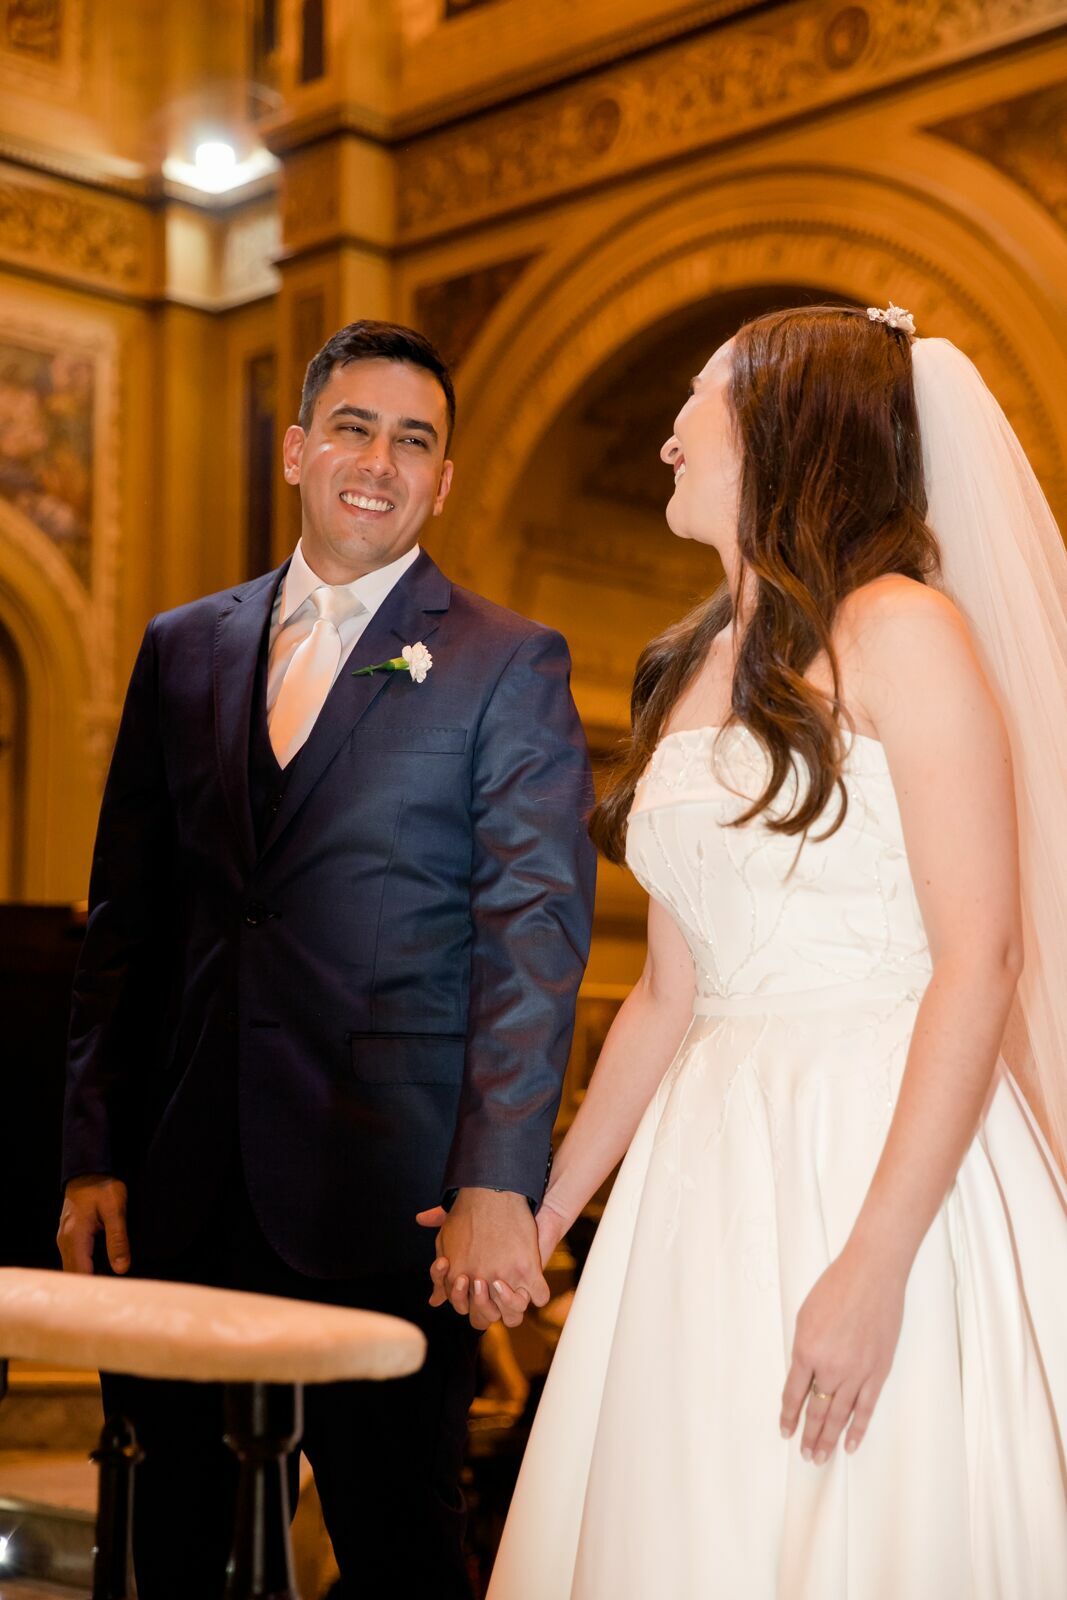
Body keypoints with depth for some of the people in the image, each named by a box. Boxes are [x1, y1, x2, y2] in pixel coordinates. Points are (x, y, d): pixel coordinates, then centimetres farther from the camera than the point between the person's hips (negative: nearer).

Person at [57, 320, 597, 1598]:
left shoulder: (509, 666, 0)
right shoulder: (182, 650, 12)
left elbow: (537, 931, -8)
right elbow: (125, 919, 12)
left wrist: (498, 1184, -17)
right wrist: (93, 1152, 6)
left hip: (386, 1198, -4)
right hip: (186, 1187, 4)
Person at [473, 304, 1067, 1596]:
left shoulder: (901, 631, -6)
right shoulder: (692, 672, 16)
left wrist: (875, 1263, -21)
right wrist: (544, 1211, 17)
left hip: (891, 1161, -6)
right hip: (705, 1178, 7)